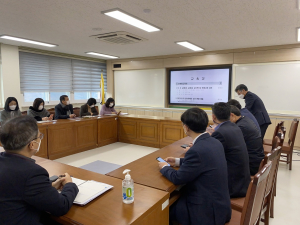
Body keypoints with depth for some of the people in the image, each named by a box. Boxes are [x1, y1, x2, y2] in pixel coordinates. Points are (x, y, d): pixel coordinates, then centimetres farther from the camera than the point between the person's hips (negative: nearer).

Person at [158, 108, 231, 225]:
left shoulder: (197, 150, -28)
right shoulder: (214, 142, -2)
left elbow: (178, 178, -18)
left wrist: (165, 167, 1)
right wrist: (178, 161, 16)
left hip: (207, 210, -8)